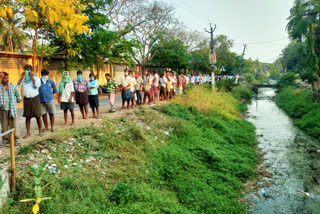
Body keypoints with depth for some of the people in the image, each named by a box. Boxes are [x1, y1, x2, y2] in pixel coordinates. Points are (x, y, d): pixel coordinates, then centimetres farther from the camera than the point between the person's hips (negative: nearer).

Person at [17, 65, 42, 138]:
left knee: (37, 116, 1)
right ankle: (28, 132, 10)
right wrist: (21, 77, -3)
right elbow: (17, 86, 1)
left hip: (35, 98, -3)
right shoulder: (23, 79, 13)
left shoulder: (36, 78, 3)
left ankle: (40, 131, 13)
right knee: (27, 116, 4)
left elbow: (37, 85, -17)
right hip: (26, 99, 3)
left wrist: (31, 77, -11)